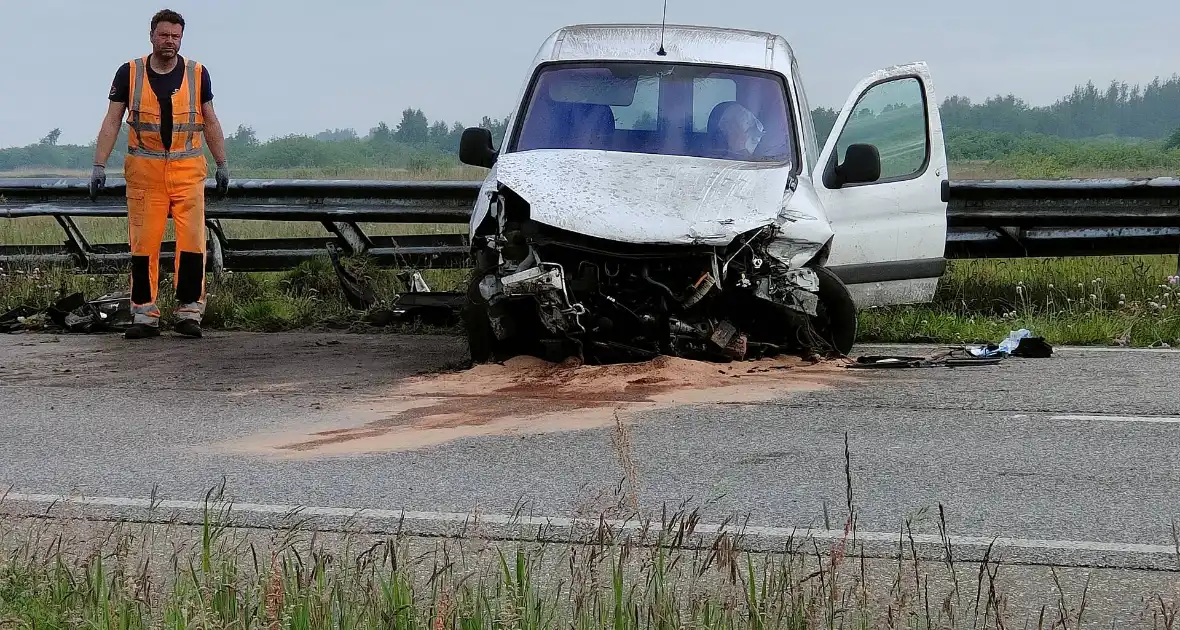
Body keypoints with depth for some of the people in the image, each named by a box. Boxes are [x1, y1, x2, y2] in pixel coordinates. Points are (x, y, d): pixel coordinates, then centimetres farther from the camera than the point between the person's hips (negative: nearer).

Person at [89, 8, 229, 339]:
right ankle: (144, 315, 6)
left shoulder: (197, 74, 4)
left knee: (192, 241, -6)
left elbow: (210, 122, 12)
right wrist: (99, 167, -4)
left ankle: (189, 312, 2)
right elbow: (111, 122, 2)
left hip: (188, 170, 0)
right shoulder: (130, 73, 2)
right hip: (144, 171, 0)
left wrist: (222, 165, 10)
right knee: (143, 244, 0)